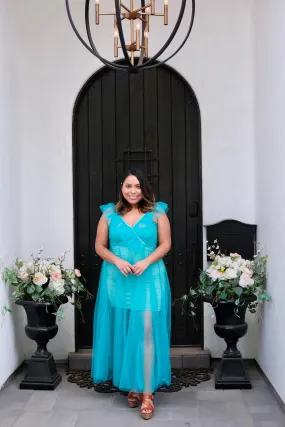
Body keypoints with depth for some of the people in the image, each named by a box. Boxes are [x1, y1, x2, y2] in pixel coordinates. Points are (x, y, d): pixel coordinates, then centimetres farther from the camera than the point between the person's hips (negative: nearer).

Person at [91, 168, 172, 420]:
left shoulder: (157, 213, 1)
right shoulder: (109, 214, 5)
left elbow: (166, 243, 1)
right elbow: (99, 246, 7)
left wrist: (146, 261, -14)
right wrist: (117, 260, -11)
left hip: (149, 280, -2)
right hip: (117, 281, 2)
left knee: (146, 332, -6)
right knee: (123, 333, 8)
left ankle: (147, 393, -1)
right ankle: (131, 385, 23)